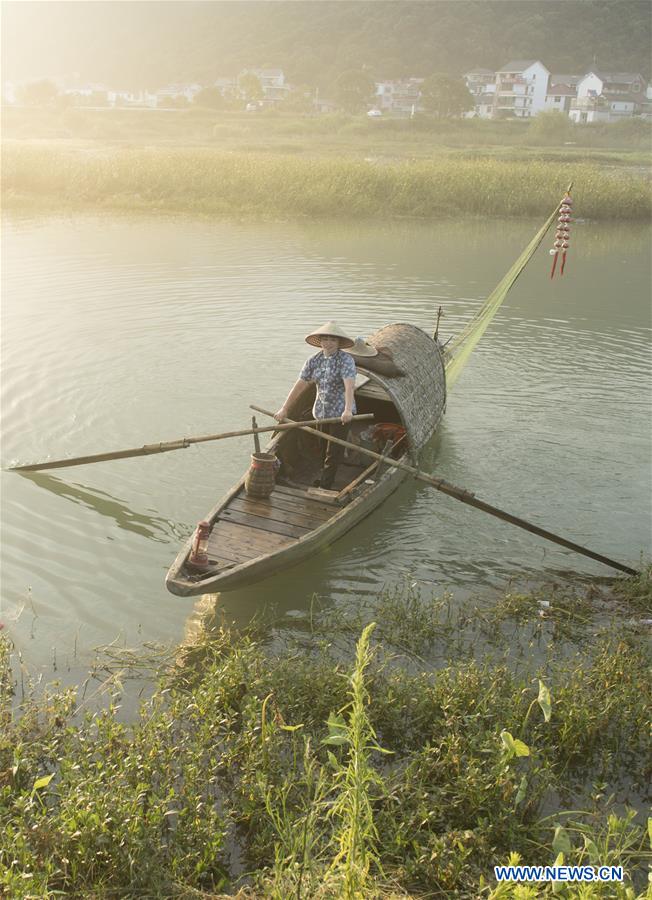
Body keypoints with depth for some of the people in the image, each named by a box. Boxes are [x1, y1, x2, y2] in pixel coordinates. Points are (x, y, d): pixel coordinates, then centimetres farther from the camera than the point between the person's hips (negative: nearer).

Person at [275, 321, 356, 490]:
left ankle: (325, 486, 7)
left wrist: (348, 410, -45)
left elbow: (349, 386, -30)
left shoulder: (346, 360, -16)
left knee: (334, 450, -1)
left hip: (341, 413, -6)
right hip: (321, 412, 6)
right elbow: (299, 385, 3)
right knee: (323, 448, 18)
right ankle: (324, 478, 36)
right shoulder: (314, 361, 1)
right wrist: (284, 409, 1)